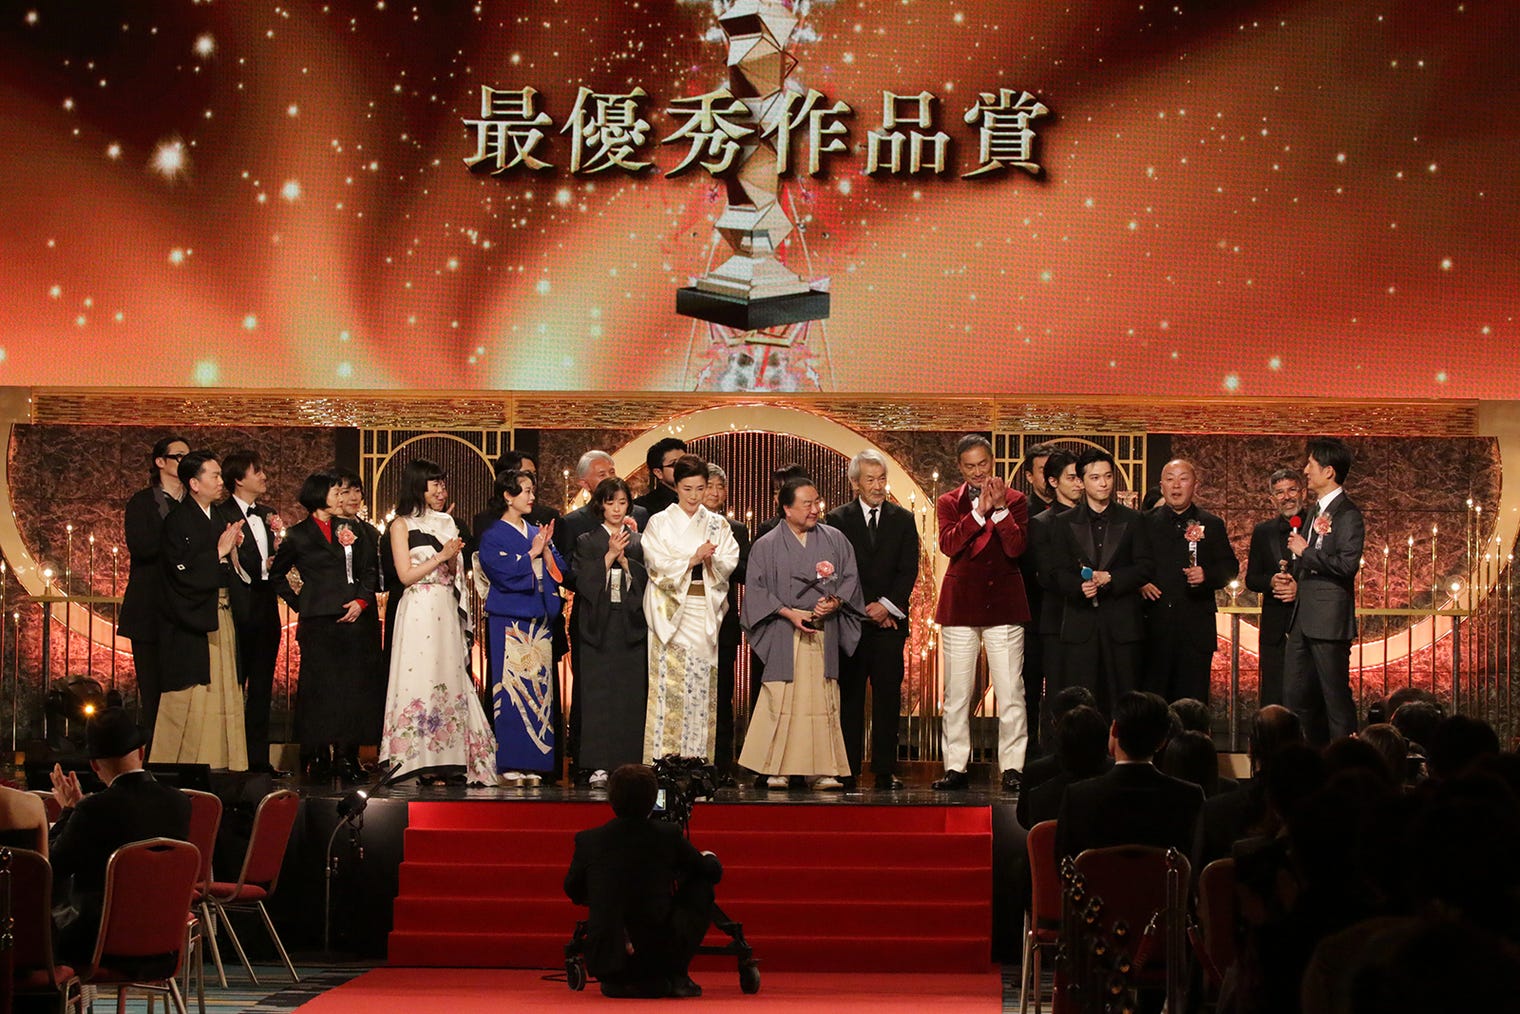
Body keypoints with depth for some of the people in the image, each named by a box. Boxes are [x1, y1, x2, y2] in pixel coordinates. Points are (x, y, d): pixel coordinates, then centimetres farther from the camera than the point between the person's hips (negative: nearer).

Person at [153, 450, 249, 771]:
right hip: (192, 622, -8)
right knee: (191, 701, -6)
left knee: (223, 694, 7)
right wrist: (219, 553, -13)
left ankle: (221, 764, 11)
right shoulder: (178, 520, -9)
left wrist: (233, 551, -4)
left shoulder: (219, 520, 15)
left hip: (221, 621, 8)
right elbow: (183, 572, -18)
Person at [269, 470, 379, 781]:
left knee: (351, 688, -1)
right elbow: (277, 574, 15)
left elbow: (369, 572, 15)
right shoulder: (299, 535, 5)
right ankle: (319, 757, 1)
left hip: (351, 619, 3)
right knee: (319, 689, -4)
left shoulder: (349, 529, 15)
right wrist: (298, 603, 7)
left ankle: (346, 757, 2)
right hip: (317, 623, -3)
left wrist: (361, 601, 0)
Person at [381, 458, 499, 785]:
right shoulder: (402, 525, 1)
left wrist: (453, 559, 1)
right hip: (418, 611, -6)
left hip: (447, 611, 6)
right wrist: (441, 556, -8)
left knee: (448, 681, 2)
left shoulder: (447, 524, 18)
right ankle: (422, 762, -8)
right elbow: (405, 575, -6)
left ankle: (445, 760, 2)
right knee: (420, 680, -8)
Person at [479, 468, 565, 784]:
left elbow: (559, 571, 10)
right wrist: (532, 554, -6)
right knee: (511, 686, -8)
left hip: (539, 620, 6)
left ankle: (533, 762, 6)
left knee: (538, 686, 2)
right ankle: (509, 765, -5)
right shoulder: (493, 535, 0)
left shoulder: (536, 533, 17)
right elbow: (504, 572, -13)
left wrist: (546, 549, -5)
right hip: (509, 620, -6)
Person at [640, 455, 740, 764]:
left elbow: (731, 562, 3)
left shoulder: (718, 525, 12)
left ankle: (699, 759, 1)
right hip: (671, 611, -2)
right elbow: (657, 563, -6)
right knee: (669, 683, -8)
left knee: (704, 684, -1)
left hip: (706, 610, 2)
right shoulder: (660, 522, 5)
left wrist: (712, 560, -16)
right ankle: (664, 758, -7)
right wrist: (693, 559, -16)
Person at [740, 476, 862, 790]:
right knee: (782, 701, -7)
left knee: (823, 701, -2)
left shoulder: (835, 540, 12)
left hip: (825, 634, 2)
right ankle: (778, 770, -3)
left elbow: (850, 577, 9)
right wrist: (788, 612, -11)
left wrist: (835, 601, -10)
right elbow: (756, 589, 0)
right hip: (783, 635, -2)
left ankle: (824, 770, -1)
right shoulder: (766, 546, 5)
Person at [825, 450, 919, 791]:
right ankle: (848, 771, 3)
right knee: (849, 696, 0)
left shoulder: (903, 519, 10)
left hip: (889, 620, 1)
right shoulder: (838, 519, 6)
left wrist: (886, 605, -9)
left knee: (888, 696, -2)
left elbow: (909, 570, 4)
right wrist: (864, 608, -7)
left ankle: (885, 771, 0)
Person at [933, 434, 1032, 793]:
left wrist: (1000, 509, -17)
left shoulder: (1015, 500, 5)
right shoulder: (949, 502, 9)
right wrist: (979, 511, -16)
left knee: (1010, 692, -3)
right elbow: (948, 544, -9)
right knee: (956, 692, 3)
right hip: (961, 603, 1)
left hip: (1004, 602, -1)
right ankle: (956, 767, 8)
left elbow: (1017, 548, -8)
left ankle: (1012, 767, 1)